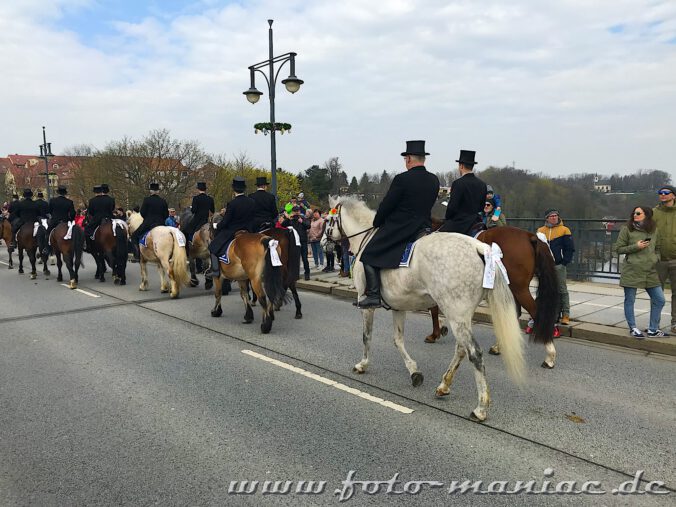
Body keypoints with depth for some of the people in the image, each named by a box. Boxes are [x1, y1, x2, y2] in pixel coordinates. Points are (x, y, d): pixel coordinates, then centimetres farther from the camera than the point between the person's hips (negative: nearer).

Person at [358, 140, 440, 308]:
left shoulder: (401, 179, -16)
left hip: (398, 229, -7)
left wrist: (376, 223, 7)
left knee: (368, 256, 2)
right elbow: (426, 205, 13)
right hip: (424, 228, 7)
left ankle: (373, 295, -7)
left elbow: (386, 206, -9)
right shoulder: (434, 180, 4)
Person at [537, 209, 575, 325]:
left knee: (562, 290, -2)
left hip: (559, 266, -4)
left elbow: (569, 248, 0)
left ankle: (565, 315, 3)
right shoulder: (540, 231, 10)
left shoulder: (564, 230, 0)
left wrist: (565, 262, -9)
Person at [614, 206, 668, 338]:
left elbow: (657, 247, 22)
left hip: (650, 271, 5)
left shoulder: (654, 230, 9)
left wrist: (656, 258, 5)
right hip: (631, 271, -4)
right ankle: (633, 328, 20)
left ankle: (653, 329, 21)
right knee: (630, 300, 3)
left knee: (659, 300, 6)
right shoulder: (626, 229, -4)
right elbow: (618, 248, -3)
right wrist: (636, 246, -15)